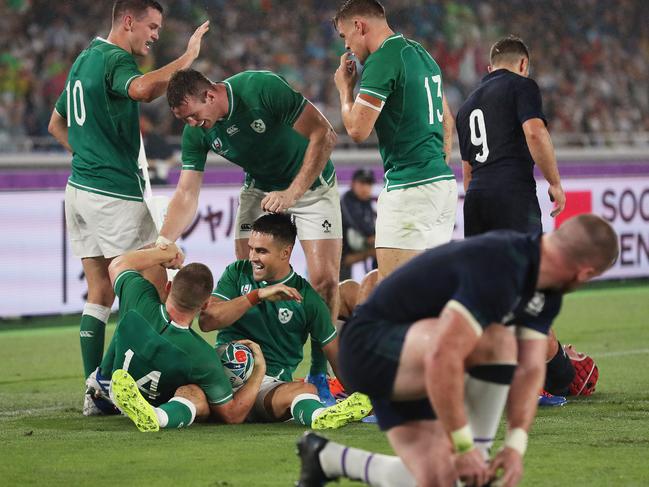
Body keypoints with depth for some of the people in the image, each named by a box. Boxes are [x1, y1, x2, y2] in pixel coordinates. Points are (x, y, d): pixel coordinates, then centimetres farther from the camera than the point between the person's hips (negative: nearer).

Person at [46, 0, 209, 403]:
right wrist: (186, 59, -29)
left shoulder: (84, 59, 17)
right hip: (116, 195, -9)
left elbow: (57, 123, 28)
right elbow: (143, 90, -37)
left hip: (80, 188, 9)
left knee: (100, 293, 9)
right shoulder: (115, 60, -12)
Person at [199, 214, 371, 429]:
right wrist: (258, 296, -8)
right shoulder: (237, 273, 13)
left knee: (304, 389, -34)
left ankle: (319, 416, -72)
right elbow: (206, 321, 0)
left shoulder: (306, 298, 9)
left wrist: (355, 394, 4)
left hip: (270, 385, 0)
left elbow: (334, 351, 14)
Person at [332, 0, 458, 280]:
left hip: (409, 189, -9)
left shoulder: (381, 61, -12)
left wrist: (345, 88, 3)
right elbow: (447, 120, 26)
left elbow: (358, 130, -13)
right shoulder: (421, 53, 18)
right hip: (444, 182, 9)